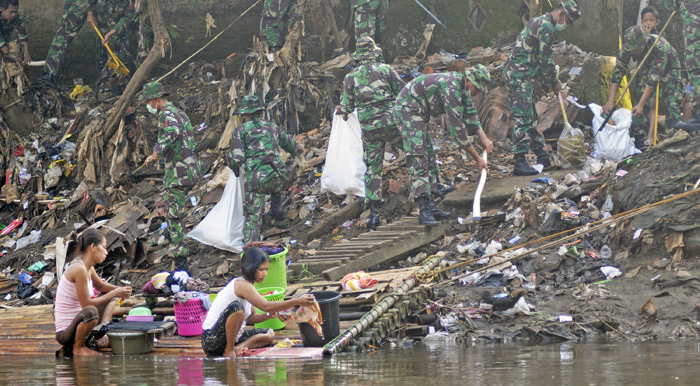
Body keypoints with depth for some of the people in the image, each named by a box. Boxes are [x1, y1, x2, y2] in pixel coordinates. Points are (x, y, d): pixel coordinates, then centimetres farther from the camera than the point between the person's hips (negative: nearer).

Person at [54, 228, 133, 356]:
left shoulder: (89, 268, 6)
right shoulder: (79, 269, -23)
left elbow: (100, 286, 27)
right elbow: (86, 304, -23)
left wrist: (119, 290, 6)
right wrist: (114, 293, -14)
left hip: (76, 323, 10)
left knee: (109, 297, 23)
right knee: (91, 312, -41)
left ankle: (103, 337, 8)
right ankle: (78, 347, -15)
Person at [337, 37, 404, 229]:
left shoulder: (351, 77, 5)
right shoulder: (385, 69, 0)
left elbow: (347, 107, 6)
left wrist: (341, 111, 29)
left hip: (369, 129, 2)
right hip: (391, 123, -2)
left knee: (372, 169, 7)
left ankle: (374, 212, 2)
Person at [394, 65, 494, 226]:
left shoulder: (461, 86, 6)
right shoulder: (452, 88, -25)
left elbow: (470, 113, 17)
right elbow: (457, 127, -25)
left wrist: (483, 137, 3)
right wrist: (477, 158, -19)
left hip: (418, 114, 11)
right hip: (407, 109, -11)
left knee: (429, 158, 9)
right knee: (418, 159, -19)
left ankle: (430, 205, 7)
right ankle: (424, 210, -26)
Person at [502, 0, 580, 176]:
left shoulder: (537, 22, 21)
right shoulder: (546, 27, -12)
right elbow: (546, 60, -13)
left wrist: (550, 81, 20)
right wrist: (554, 81, 2)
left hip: (514, 74, 11)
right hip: (519, 76, -11)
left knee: (529, 118, 15)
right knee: (523, 119, -11)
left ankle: (542, 156, 22)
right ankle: (519, 163, -13)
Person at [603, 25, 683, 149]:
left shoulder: (660, 46, -43)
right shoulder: (626, 48, -30)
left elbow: (654, 78, -42)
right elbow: (617, 72, -26)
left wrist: (641, 104, -44)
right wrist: (610, 102, -34)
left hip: (668, 68, -4)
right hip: (646, 68, 4)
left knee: (673, 101, -18)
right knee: (640, 98, -10)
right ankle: (639, 141, -7)